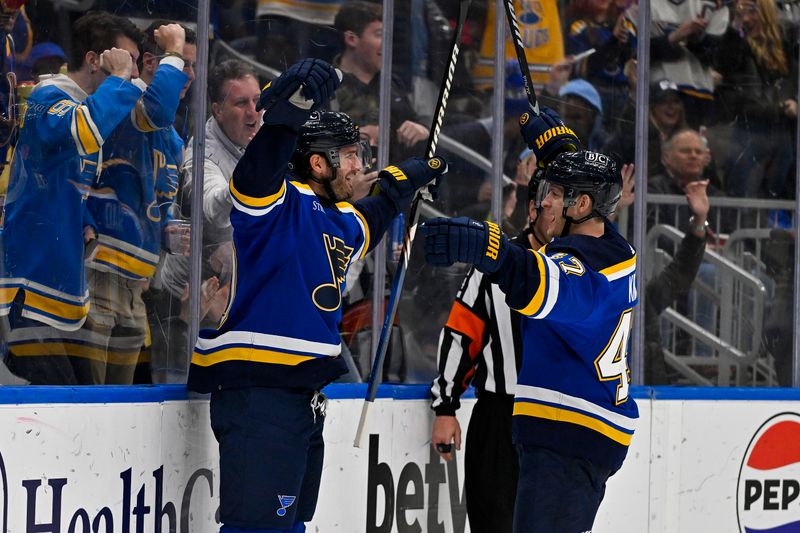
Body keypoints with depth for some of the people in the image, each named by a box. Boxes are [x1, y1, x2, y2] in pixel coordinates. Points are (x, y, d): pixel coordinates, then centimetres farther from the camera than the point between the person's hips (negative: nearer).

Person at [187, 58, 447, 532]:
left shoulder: (342, 224, 21)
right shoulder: (278, 201, -6)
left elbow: (377, 212, 44)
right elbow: (260, 166, -28)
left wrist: (421, 172, 55)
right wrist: (293, 105, -38)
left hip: (301, 399, 10)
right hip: (256, 393, -10)